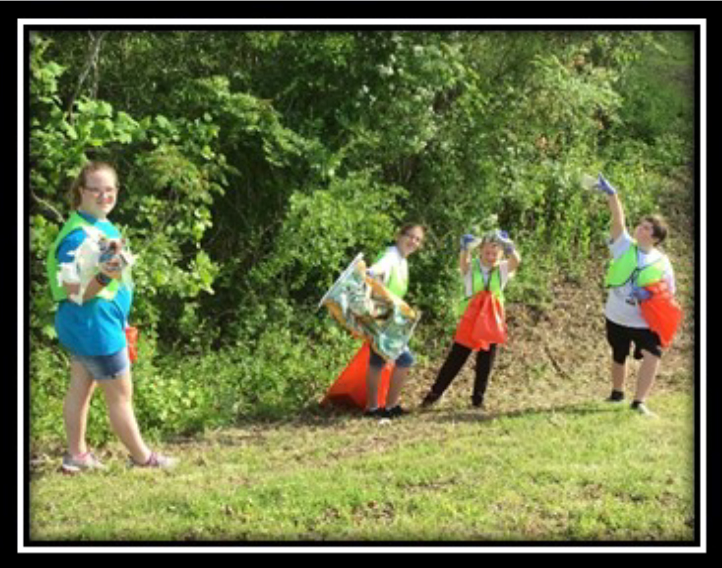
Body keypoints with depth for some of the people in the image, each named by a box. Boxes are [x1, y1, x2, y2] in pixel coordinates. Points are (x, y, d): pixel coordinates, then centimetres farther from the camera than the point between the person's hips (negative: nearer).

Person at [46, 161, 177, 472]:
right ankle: (142, 457, 16)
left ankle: (77, 454, 26)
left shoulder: (104, 225, 7)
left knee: (81, 387, 16)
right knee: (121, 395, 3)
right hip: (93, 327, -9)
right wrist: (104, 276, -40)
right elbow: (75, 291, -27)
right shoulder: (78, 235, -24)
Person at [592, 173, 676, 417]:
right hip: (616, 317, 2)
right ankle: (617, 393, 43)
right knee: (618, 357, 19)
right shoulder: (624, 246, -7)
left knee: (652, 355, -22)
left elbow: (669, 294, -2)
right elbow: (618, 221, -22)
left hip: (644, 322, -2)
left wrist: (650, 295, -22)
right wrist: (611, 195, -37)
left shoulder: (662, 263, -7)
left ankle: (639, 402, -15)